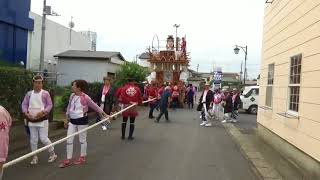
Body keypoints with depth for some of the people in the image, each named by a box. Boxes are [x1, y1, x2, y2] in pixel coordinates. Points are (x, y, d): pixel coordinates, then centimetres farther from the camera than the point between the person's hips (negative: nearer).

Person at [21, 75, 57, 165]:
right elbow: (24, 104, 8)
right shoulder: (29, 94, 6)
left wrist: (43, 112, -19)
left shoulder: (45, 93, -4)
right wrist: (26, 113, -8)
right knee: (33, 139, 8)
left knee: (44, 138, -4)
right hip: (31, 120, 4)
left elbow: (50, 105, -5)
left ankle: (52, 154, 17)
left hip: (42, 119, -4)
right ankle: (34, 157, 22)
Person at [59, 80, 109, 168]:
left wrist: (104, 114, -5)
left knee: (82, 140, 10)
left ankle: (82, 158, 28)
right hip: (72, 120, 6)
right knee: (69, 140, 7)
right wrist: (67, 119, 16)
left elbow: (95, 106, -8)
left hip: (82, 120, -6)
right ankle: (68, 160, 18)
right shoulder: (72, 95, 2)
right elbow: (69, 108, 13)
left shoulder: (85, 97, -17)